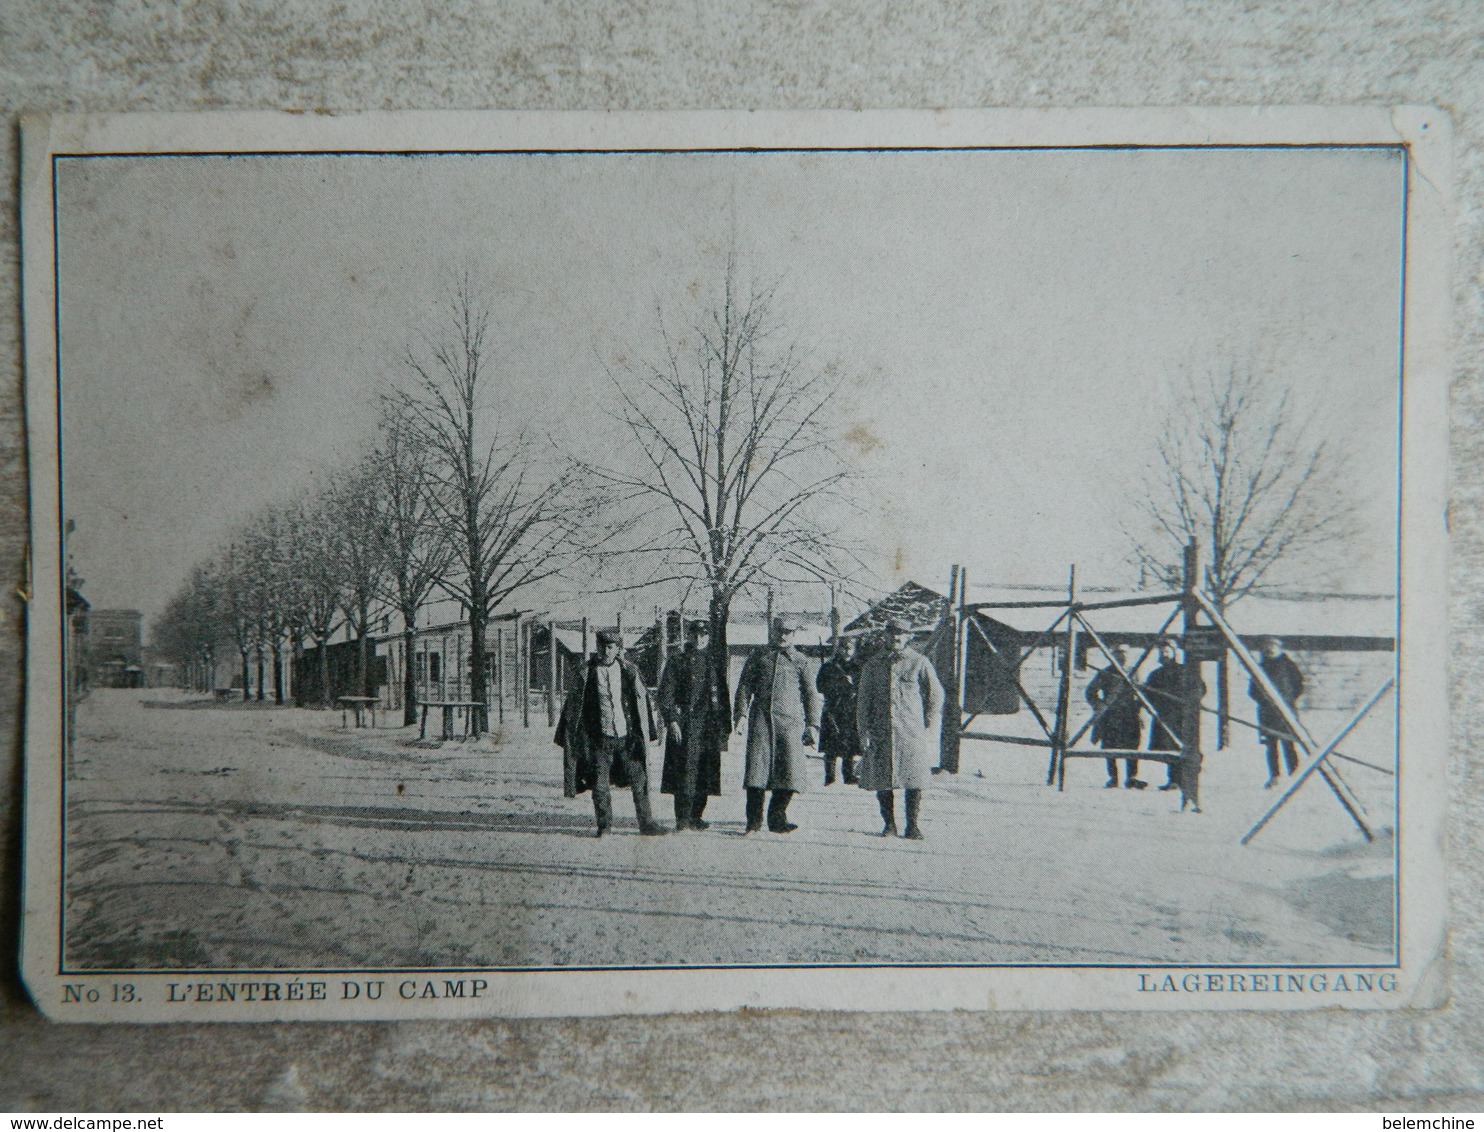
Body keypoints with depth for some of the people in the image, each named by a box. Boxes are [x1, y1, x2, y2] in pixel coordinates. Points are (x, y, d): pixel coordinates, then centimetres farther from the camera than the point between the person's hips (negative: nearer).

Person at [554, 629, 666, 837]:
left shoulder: (629, 670, 2)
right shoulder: (588, 672, -1)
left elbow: (642, 700, 8)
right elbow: (574, 703, 5)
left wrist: (645, 732, 6)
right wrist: (568, 735, 3)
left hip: (627, 735, 1)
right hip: (600, 737, -1)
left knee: (639, 780, 2)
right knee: (600, 784, 3)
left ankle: (646, 823, 14)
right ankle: (604, 826, 19)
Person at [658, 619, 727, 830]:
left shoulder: (713, 665, 15)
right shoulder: (676, 663, 4)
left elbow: (722, 697, 16)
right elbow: (666, 695, -3)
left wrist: (724, 726, 11)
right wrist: (671, 721, -13)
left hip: (709, 728, 4)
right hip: (684, 726, -4)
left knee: (705, 773, 5)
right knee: (685, 771, -8)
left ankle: (696, 816, 16)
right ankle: (683, 818, -3)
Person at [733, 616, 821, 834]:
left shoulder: (800, 661, 14)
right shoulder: (759, 657, 15)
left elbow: (811, 694, 12)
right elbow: (745, 685, 11)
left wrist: (813, 725, 4)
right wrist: (741, 713, -3)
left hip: (790, 720, 0)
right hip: (761, 717, 0)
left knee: (790, 768, -6)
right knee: (757, 766, -5)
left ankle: (777, 818, 9)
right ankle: (753, 821, 4)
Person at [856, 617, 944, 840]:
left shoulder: (919, 663, 3)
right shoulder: (874, 664, 9)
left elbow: (936, 695, 7)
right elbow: (864, 700, 10)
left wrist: (930, 728, 2)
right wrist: (864, 731, 3)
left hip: (912, 732, -2)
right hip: (881, 732, 2)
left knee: (914, 780, -2)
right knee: (881, 781, 3)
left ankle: (913, 826, 10)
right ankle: (889, 825, 17)